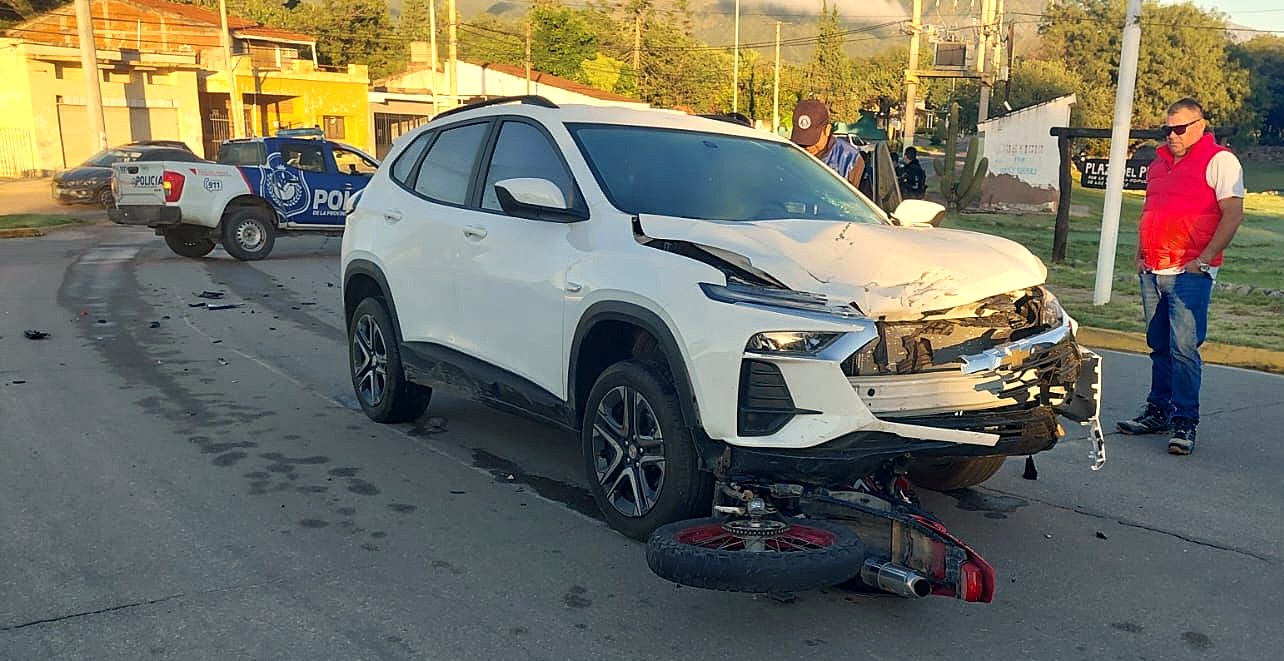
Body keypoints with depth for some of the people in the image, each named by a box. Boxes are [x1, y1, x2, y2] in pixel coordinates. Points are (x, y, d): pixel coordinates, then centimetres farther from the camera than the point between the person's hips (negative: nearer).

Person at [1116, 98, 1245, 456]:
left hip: (1189, 274, -7)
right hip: (1152, 273, 7)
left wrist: (1203, 259, -15)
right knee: (1159, 347, 12)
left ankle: (1185, 421, -3)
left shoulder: (1219, 160, -3)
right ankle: (1159, 411, 21)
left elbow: (1233, 215, -9)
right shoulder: (1159, 161, 18)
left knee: (1184, 349, -9)